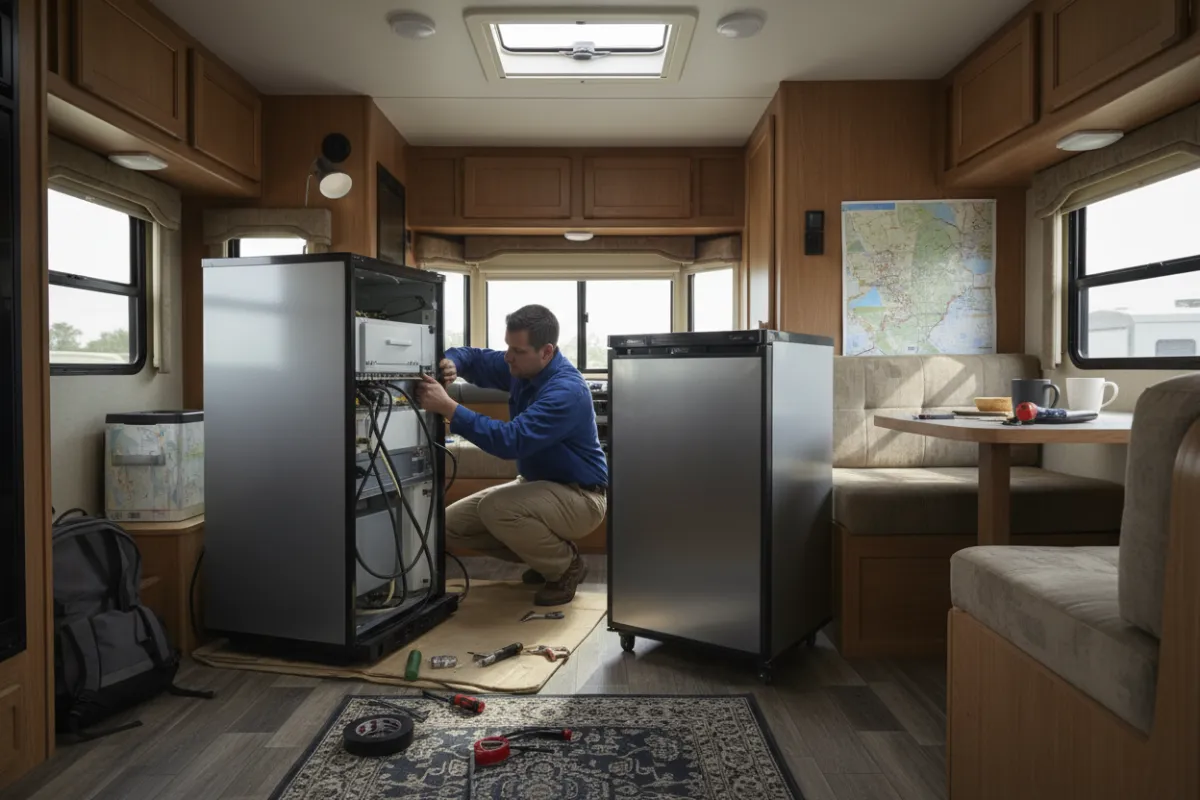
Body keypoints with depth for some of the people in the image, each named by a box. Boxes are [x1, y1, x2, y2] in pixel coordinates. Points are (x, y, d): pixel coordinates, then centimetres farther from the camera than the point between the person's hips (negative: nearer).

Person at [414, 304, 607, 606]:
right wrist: (450, 362, -17)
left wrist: (447, 407, -39)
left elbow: (510, 441, -38)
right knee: (452, 523, 2)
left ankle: (566, 567, -7)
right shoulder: (522, 366, -3)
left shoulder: (566, 391, -30)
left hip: (579, 496, -9)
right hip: (538, 484, 9)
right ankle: (546, 554, 15)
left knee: (495, 509, -34)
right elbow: (473, 357, 8)